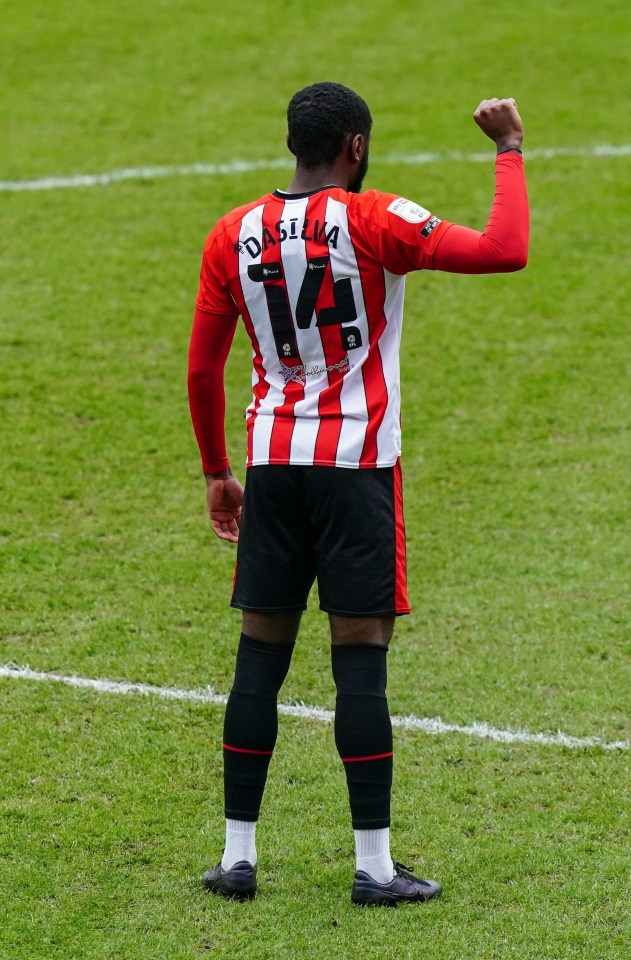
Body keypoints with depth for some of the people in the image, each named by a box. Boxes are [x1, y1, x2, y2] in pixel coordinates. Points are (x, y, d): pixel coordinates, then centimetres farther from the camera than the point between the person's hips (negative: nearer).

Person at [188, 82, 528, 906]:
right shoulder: (373, 222, -9)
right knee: (361, 661, -2)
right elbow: (505, 252, -14)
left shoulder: (233, 236, 5)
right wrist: (509, 150, -1)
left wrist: (216, 472, 21)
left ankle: (238, 856, 11)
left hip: (271, 466, 4)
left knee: (260, 657, 9)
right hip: (356, 467, -4)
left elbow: (202, 369, 9)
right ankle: (374, 865, 0)